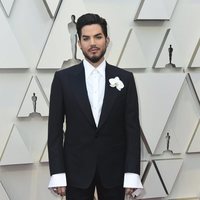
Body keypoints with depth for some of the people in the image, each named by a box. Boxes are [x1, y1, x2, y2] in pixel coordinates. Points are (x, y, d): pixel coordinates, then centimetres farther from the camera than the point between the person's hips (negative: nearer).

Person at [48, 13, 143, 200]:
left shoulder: (125, 78, 1)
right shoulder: (63, 78, -1)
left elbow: (132, 128, 0)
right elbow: (55, 128, -1)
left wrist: (132, 174, -6)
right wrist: (57, 173, -7)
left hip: (114, 169, 1)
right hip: (76, 169, -1)